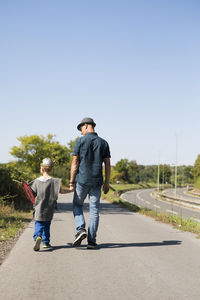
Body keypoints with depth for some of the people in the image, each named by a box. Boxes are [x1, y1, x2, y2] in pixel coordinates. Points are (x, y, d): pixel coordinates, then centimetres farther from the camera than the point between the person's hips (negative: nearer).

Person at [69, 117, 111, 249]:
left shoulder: (80, 141, -5)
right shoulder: (103, 143, 5)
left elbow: (75, 163, -7)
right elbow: (108, 165, 4)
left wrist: (72, 182, -3)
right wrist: (107, 183, 10)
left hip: (82, 180, -2)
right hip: (97, 182, 2)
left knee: (77, 205, 17)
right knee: (94, 210, 7)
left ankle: (81, 229, -4)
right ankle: (92, 241, 7)